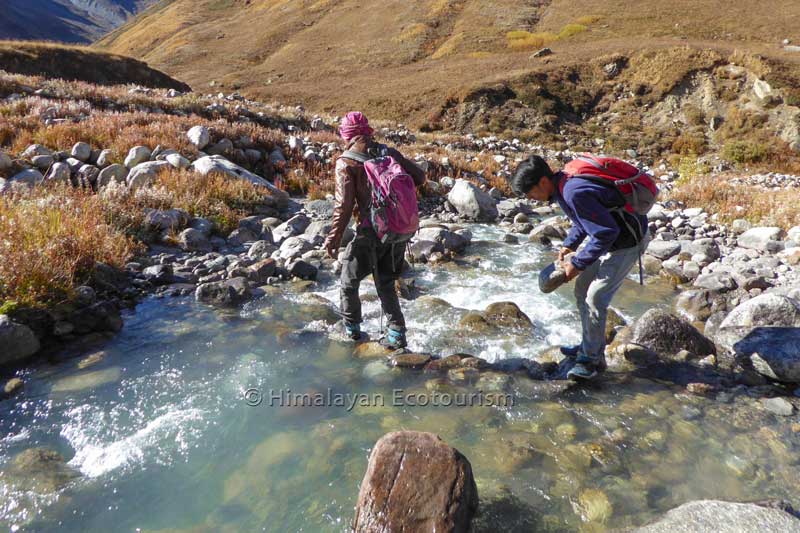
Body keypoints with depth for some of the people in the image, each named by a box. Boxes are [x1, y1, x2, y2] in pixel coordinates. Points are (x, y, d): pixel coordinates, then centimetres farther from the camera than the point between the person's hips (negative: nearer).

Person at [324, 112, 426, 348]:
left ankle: (351, 328, 29)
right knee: (386, 284, 19)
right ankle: (396, 333, 16)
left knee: (349, 282, 17)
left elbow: (344, 205, -13)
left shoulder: (346, 163, -9)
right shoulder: (389, 152, 5)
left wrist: (334, 238, -4)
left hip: (370, 233, -5)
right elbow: (420, 177, 8)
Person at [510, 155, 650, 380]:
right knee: (582, 287, 14)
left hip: (627, 242, -10)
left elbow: (607, 232, -28)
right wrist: (570, 244, 5)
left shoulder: (574, 194, -31)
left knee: (595, 298, -9)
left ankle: (593, 359, 6)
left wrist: (578, 264, -21)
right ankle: (589, 346, 27)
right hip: (612, 237, 10)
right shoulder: (566, 183, 0)